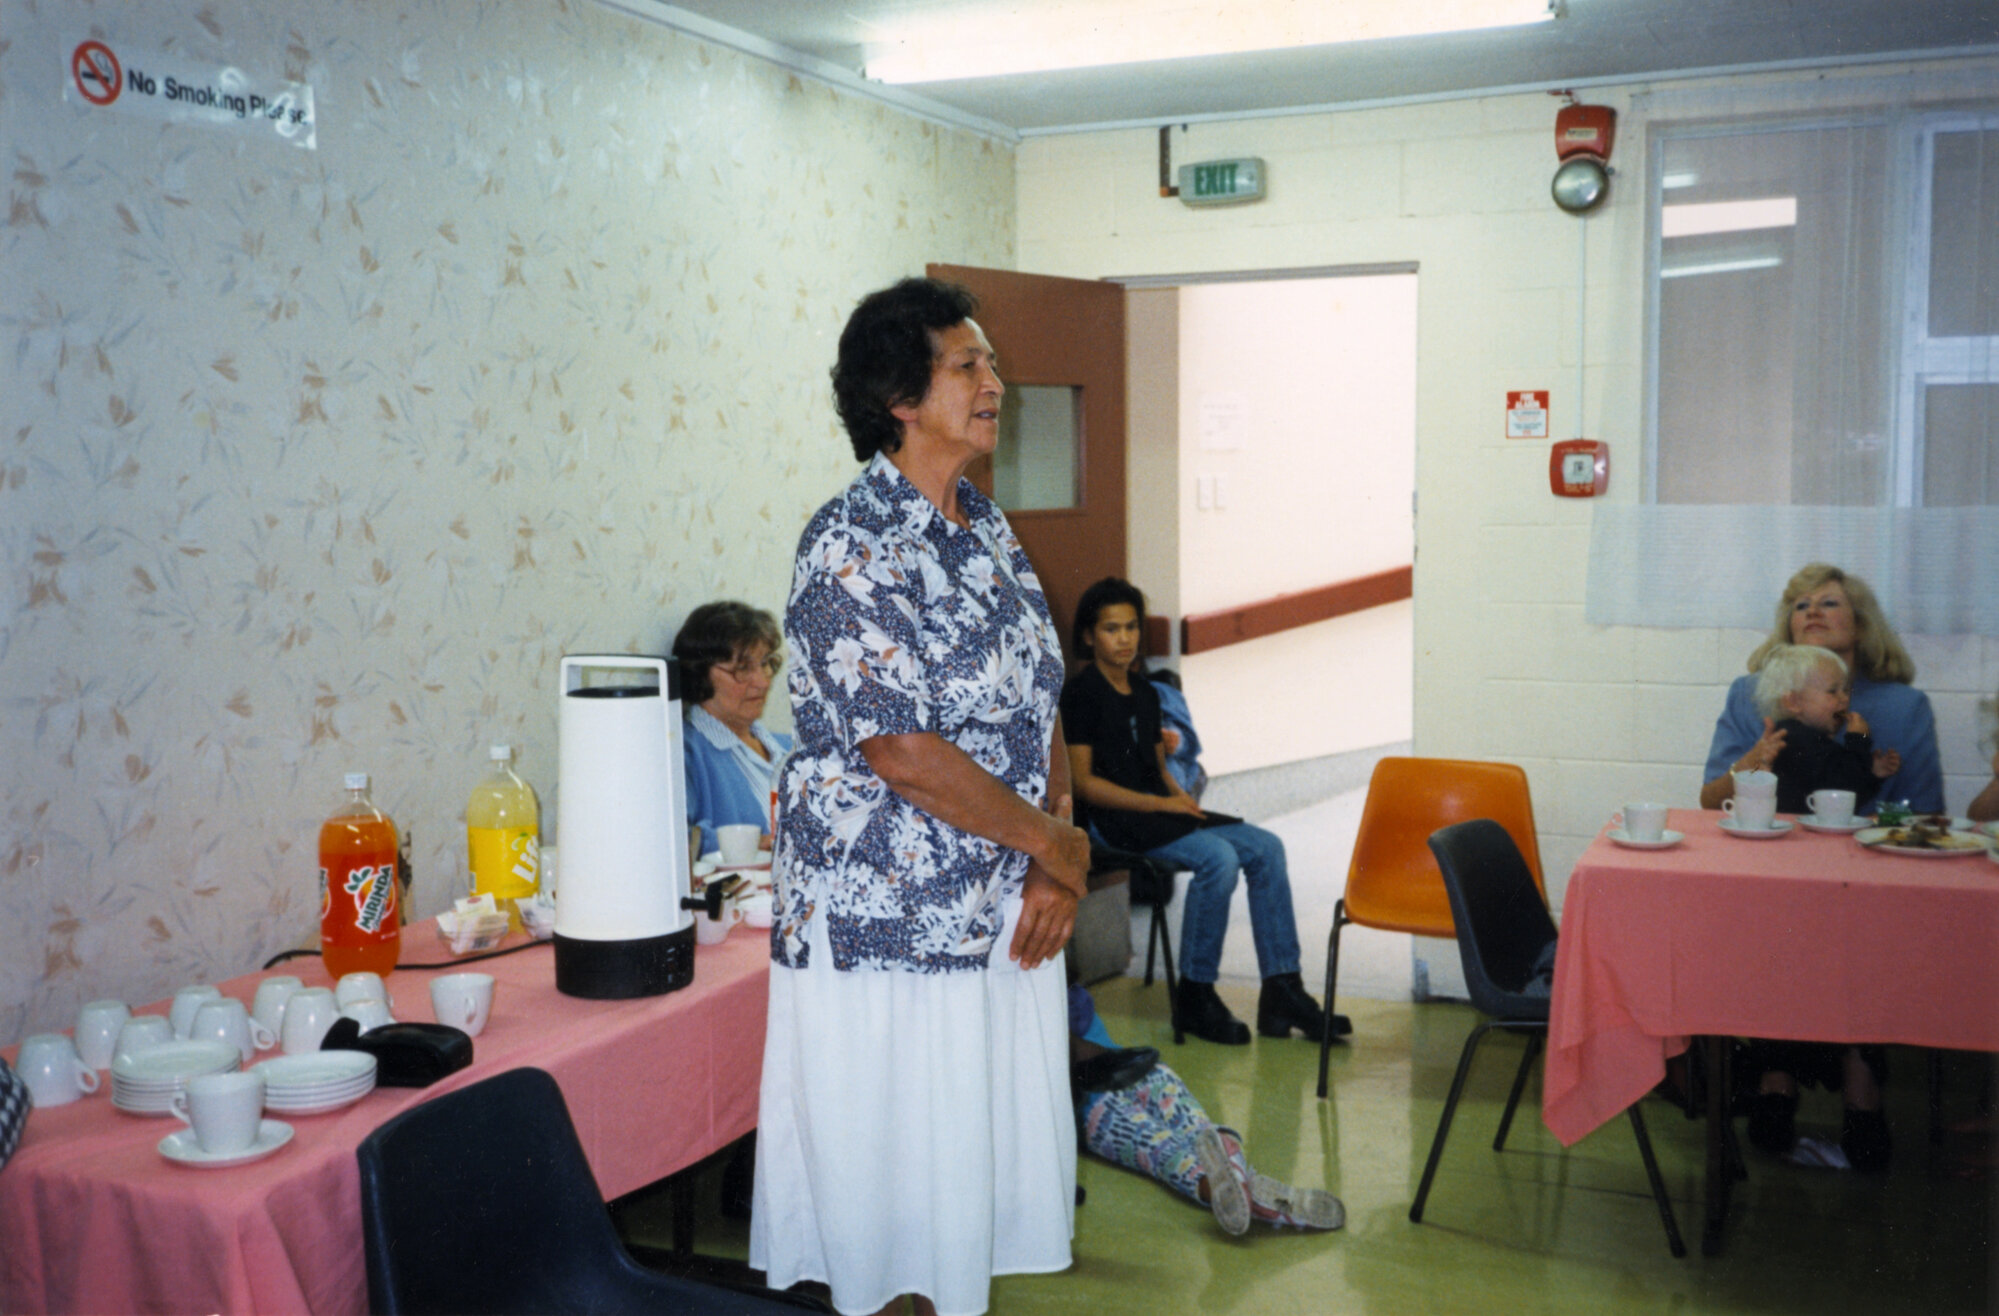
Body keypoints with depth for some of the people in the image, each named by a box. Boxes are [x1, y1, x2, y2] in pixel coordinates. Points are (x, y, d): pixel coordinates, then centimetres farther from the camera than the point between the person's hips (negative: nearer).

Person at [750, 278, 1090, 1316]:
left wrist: (1052, 868, -4)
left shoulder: (986, 527, 9)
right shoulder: (849, 545, -16)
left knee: (991, 1152, 16)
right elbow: (903, 754, -22)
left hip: (1002, 909, 8)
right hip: (886, 917, -7)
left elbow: (1038, 704, 8)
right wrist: (1057, 843, -12)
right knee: (894, 1166, 7)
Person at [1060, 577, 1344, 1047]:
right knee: (1218, 858, -29)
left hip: (1158, 810, 8)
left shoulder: (1145, 692, 18)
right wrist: (1162, 804, -14)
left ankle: (1282, 991, -8)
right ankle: (1194, 998, -17)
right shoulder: (1081, 693, -6)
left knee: (1265, 848, -9)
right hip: (1116, 820, -8)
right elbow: (1084, 782, -11)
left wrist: (1182, 797, 0)